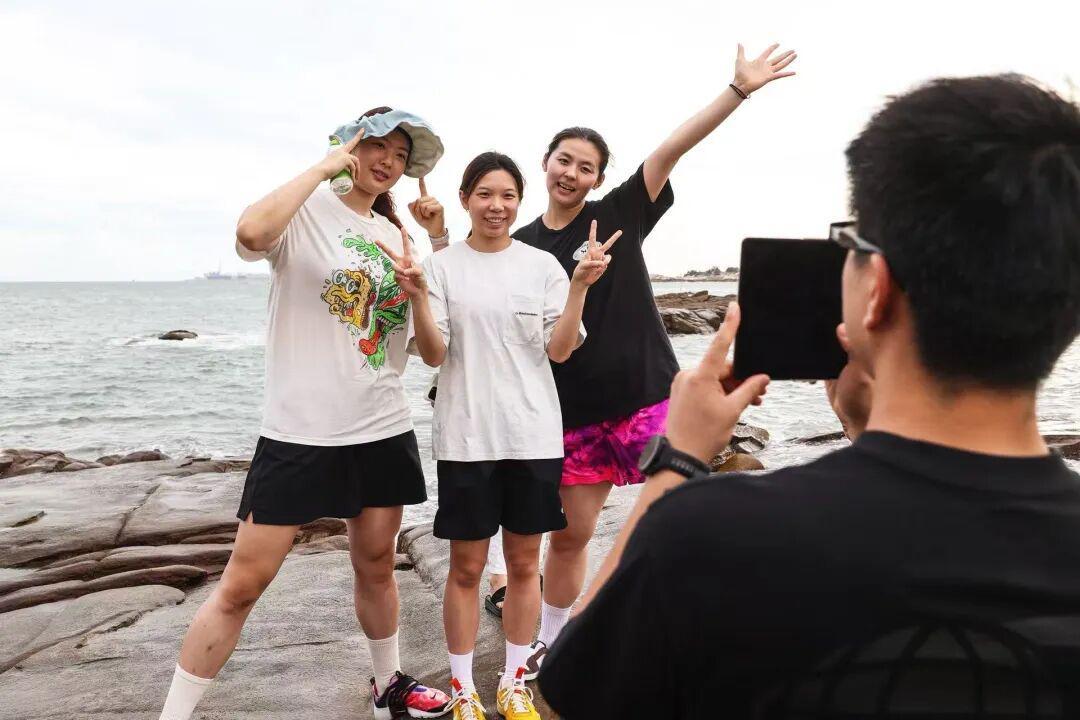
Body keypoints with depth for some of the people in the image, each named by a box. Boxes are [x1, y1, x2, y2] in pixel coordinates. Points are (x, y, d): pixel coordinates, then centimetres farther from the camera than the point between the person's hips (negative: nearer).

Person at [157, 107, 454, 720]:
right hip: (301, 432, -5)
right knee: (243, 583, -1)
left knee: (377, 566, 17)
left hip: (384, 429, 6)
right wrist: (323, 168, -17)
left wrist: (440, 239, 4)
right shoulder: (307, 210, -6)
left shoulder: (395, 234, 13)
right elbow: (252, 233, -29)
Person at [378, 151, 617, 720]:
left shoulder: (543, 265, 3)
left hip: (534, 436, 2)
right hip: (467, 438, -1)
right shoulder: (442, 267, 0)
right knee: (466, 567, 7)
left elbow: (560, 349, -3)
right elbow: (433, 355, -6)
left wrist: (580, 287, -14)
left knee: (524, 562, 11)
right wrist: (417, 296, -21)